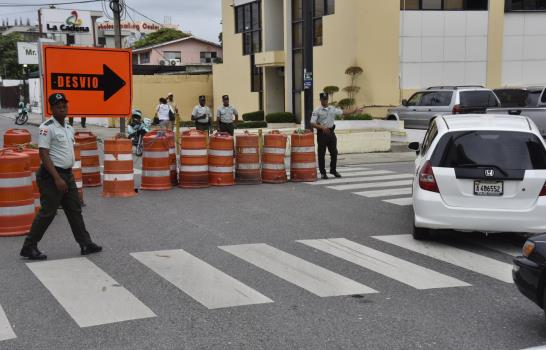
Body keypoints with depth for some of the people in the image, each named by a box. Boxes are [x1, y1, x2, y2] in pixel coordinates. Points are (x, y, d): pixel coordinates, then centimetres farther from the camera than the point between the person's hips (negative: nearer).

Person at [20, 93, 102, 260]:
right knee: (47, 213, -4)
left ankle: (85, 244, 19)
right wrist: (56, 178, -23)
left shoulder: (69, 128, 13)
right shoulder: (47, 127, -14)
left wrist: (69, 176, 17)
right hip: (51, 176, -9)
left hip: (68, 175, 9)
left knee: (75, 210, 12)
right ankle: (29, 247, 6)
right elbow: (44, 154, -19)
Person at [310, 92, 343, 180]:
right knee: (321, 154, 1)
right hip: (321, 133, -4)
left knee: (334, 152, 10)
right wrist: (322, 127, -27)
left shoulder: (333, 109, 8)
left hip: (331, 132, 4)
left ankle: (333, 170, 26)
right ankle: (323, 173, 9)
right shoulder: (317, 111, -7)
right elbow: (312, 124, -14)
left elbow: (342, 112, 14)